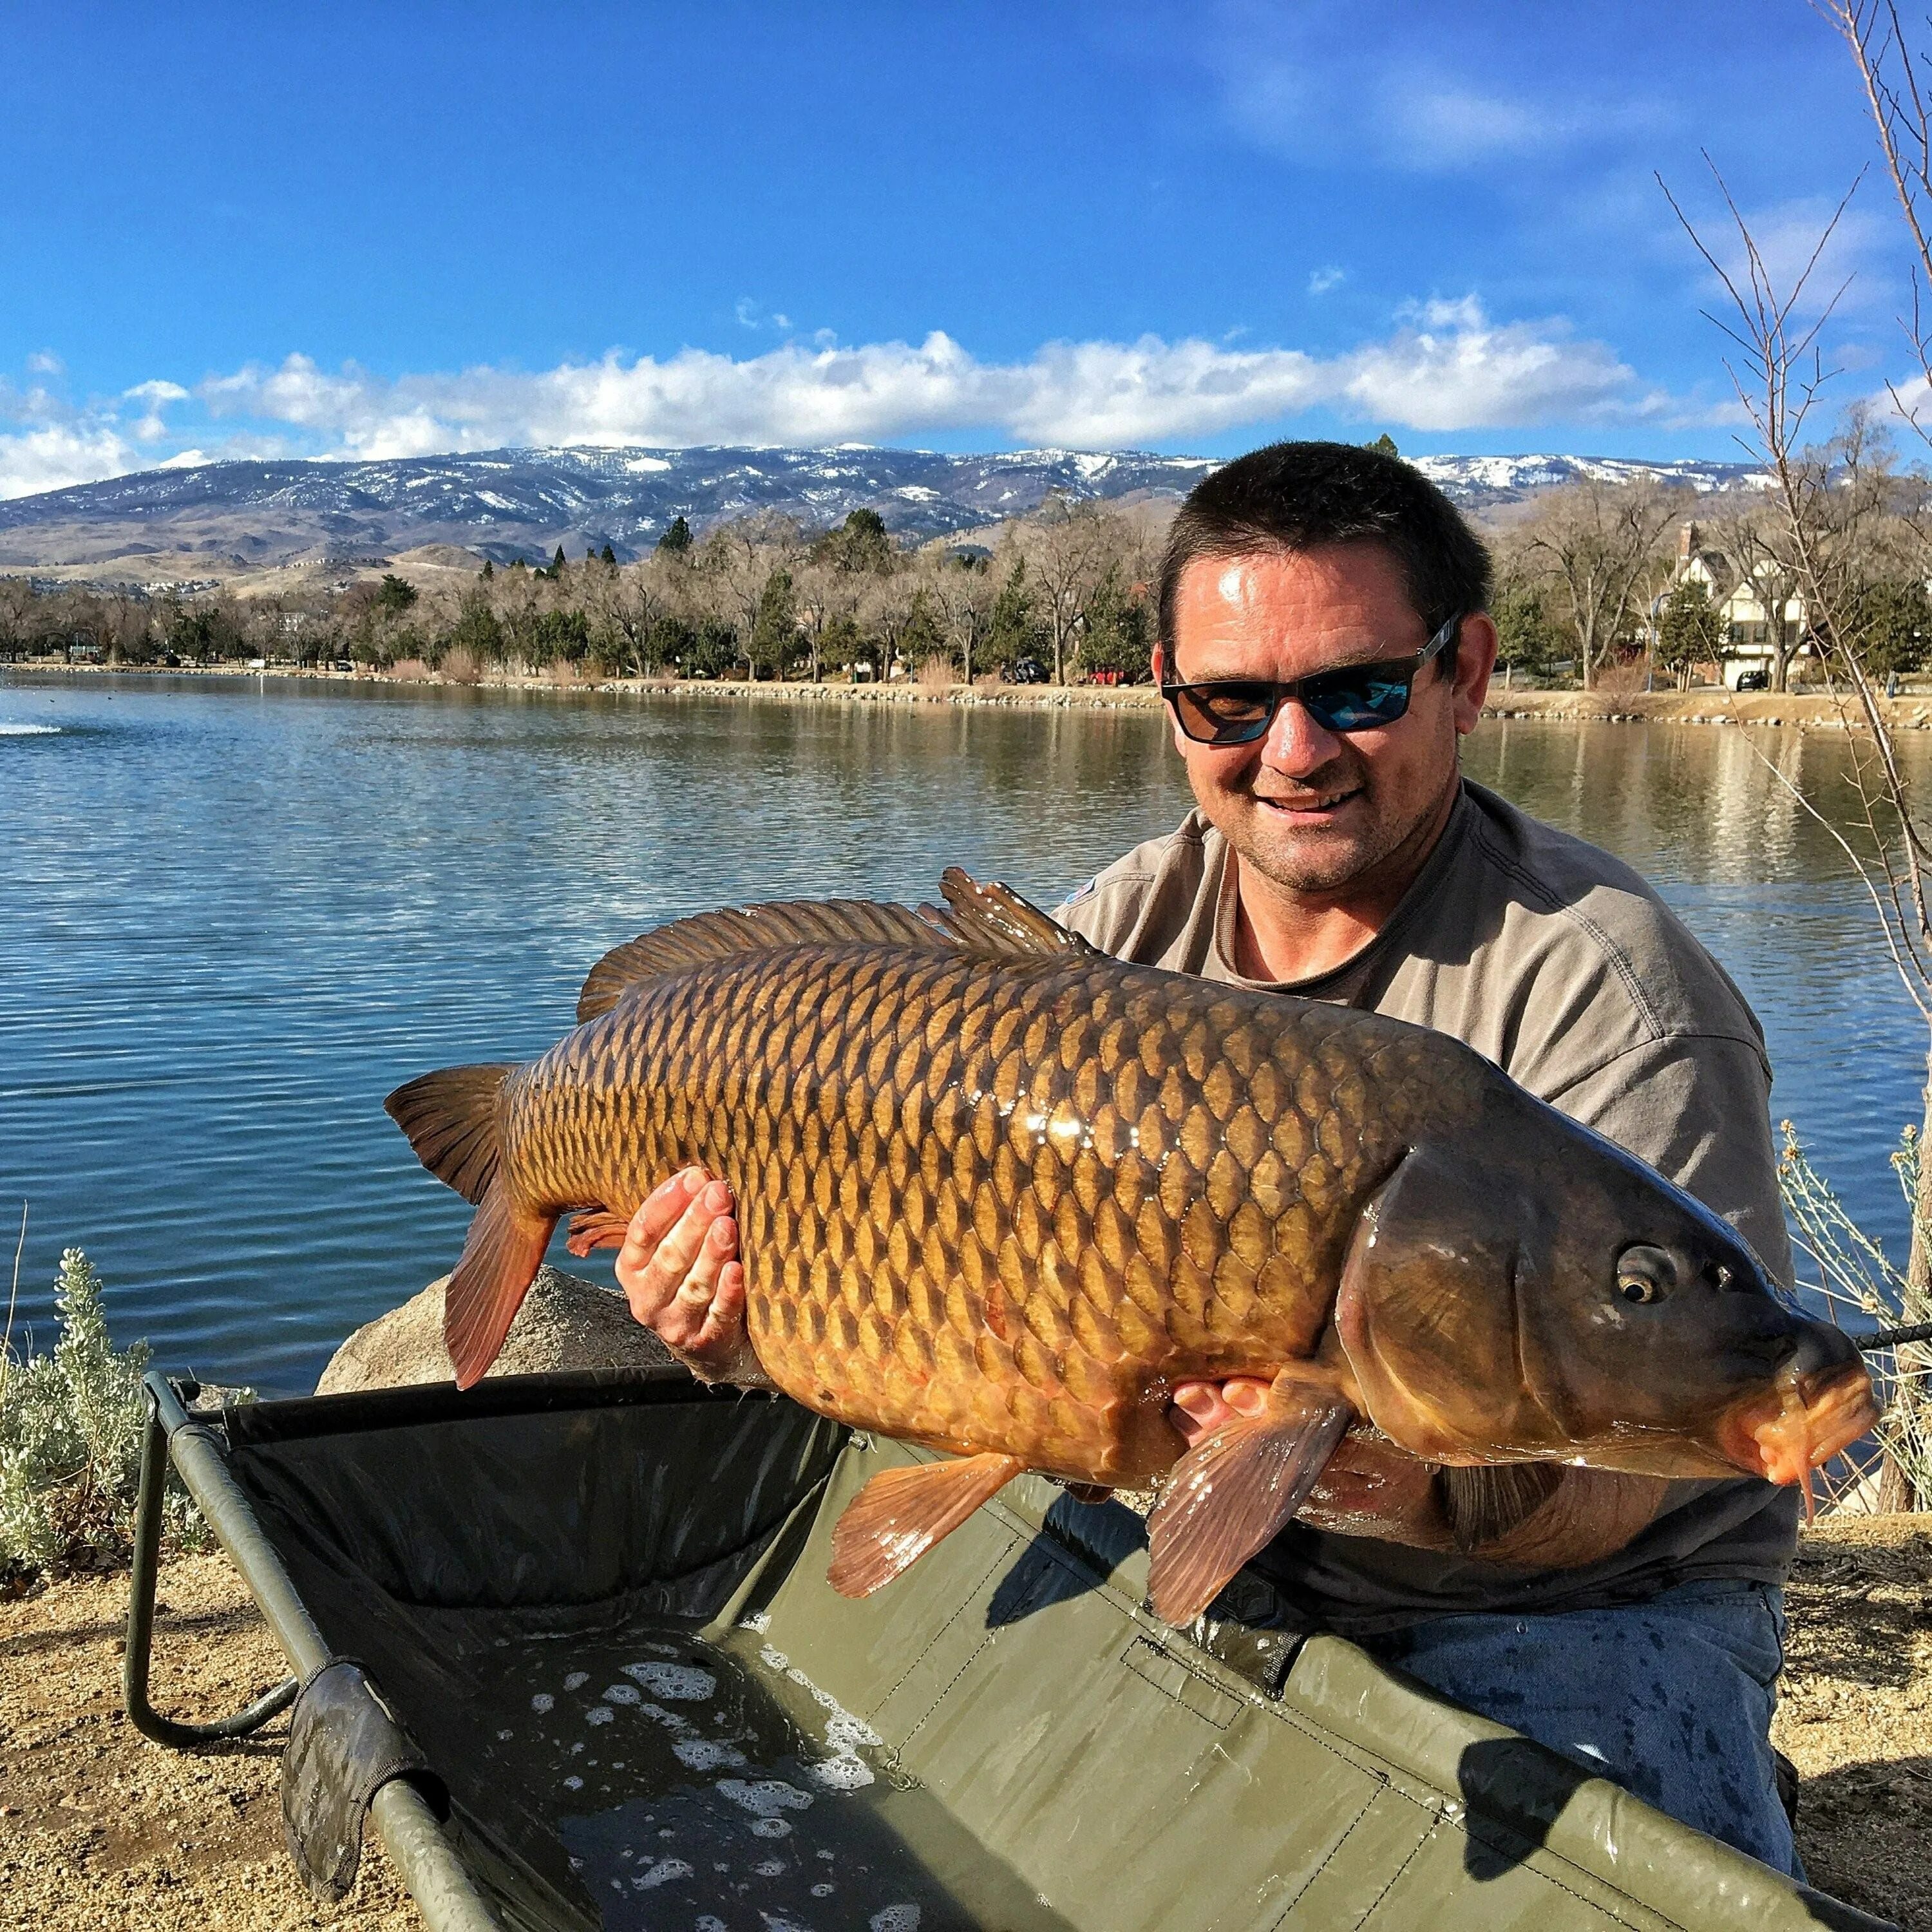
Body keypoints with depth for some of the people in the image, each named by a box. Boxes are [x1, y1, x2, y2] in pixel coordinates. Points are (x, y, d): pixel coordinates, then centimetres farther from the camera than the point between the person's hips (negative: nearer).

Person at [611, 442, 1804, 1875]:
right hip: (1207, 1567, 4)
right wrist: (762, 1302, -18)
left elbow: (1615, 1473, -22)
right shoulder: (1126, 932, -2)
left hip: (1570, 1611, -3)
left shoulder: (1603, 986, -19)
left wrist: (1428, 1492, -43)